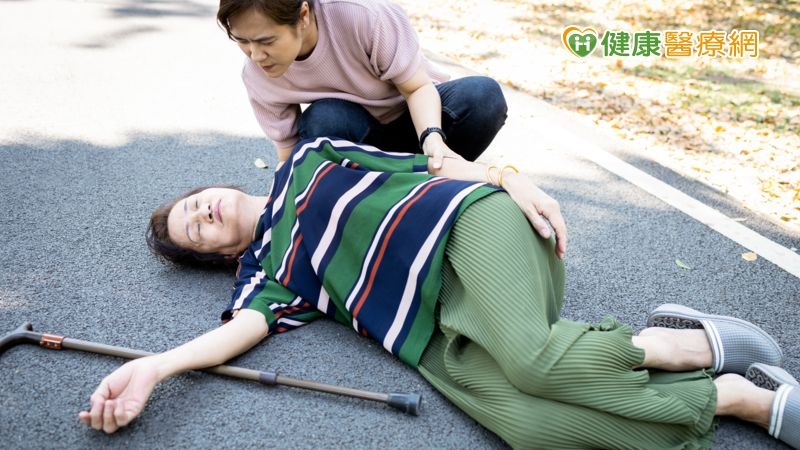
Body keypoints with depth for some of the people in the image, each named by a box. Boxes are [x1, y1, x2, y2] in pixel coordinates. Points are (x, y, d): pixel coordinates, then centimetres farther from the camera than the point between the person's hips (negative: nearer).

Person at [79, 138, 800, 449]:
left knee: (531, 358, -32)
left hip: (464, 222, -1)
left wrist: (511, 178, -1)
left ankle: (694, 342, -6)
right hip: (435, 333, 2)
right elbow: (248, 325, 0)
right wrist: (151, 368, -13)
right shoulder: (263, 271, 21)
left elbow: (431, 162, 13)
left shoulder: (309, 159, 19)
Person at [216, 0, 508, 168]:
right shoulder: (258, 78, -20)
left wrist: (432, 137, -42)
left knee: (483, 96, -32)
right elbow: (290, 155, -11)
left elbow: (417, 87, -23)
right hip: (361, 138, 1)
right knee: (323, 120, -35)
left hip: (418, 115, 0)